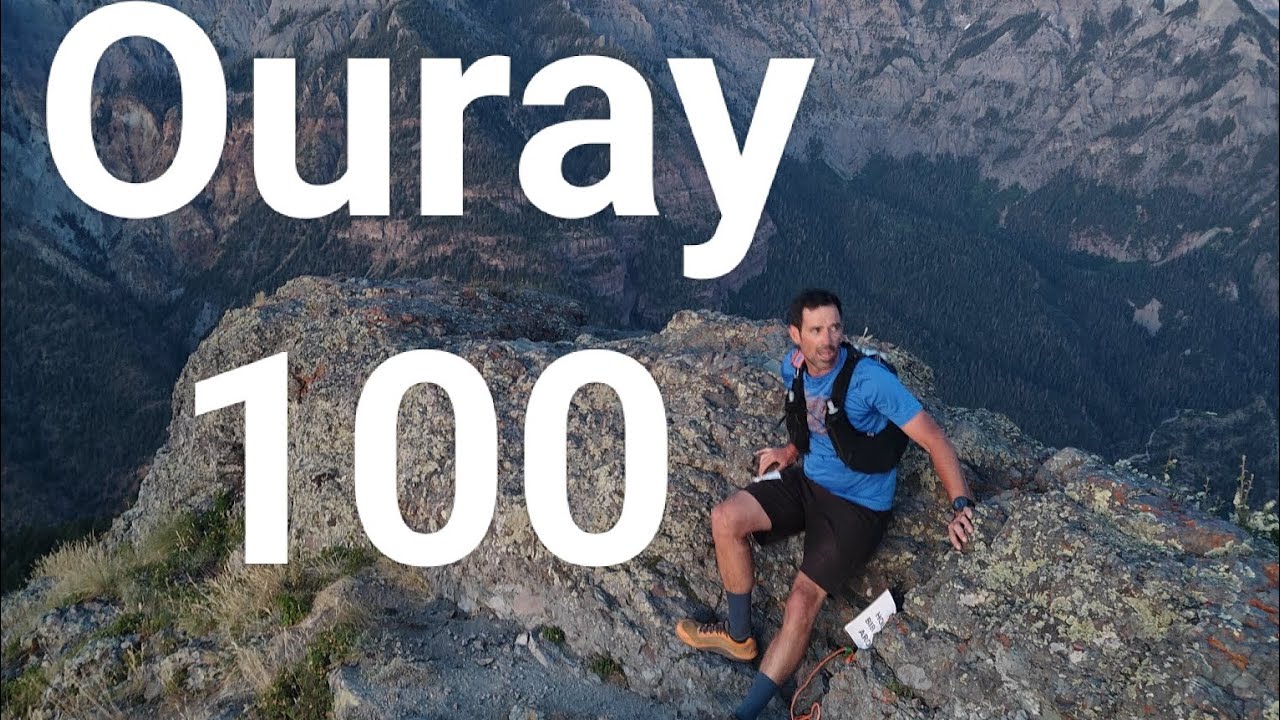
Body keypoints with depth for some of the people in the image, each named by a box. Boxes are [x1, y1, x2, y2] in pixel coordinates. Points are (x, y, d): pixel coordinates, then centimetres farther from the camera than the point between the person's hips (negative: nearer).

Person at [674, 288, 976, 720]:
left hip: (858, 506, -6)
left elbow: (934, 440, -21)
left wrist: (961, 505, -31)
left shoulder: (870, 379, -23)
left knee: (803, 598, -17)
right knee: (725, 518, -14)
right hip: (806, 481, 6)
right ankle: (739, 637, 4)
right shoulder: (793, 368, -3)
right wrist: (791, 451, 7)